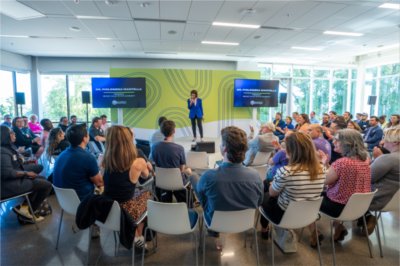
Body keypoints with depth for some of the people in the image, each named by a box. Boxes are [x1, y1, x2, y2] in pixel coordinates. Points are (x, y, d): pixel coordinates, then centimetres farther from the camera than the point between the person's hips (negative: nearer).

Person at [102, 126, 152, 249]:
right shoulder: (139, 163, -21)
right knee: (146, 194, 26)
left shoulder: (105, 161, -12)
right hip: (126, 212, -4)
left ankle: (132, 234, 40)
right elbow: (146, 176, 3)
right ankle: (138, 237, 38)